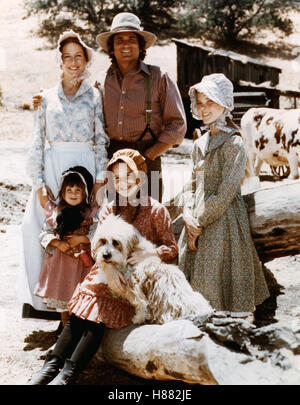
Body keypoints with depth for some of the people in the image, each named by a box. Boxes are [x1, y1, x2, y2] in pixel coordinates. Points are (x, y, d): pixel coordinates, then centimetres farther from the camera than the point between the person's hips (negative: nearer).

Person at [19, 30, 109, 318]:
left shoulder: (94, 96, 8)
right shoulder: (47, 97, 10)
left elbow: (101, 141, 5)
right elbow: (37, 142, 7)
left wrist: (100, 181, -6)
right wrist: (39, 183, -3)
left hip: (85, 166, -1)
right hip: (52, 168, 1)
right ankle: (43, 301, 4)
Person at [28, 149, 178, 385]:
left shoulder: (156, 210, 1)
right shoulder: (109, 209, 13)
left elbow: (172, 249, 1)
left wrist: (148, 253, -19)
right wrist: (109, 268, -18)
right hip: (107, 274, 5)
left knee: (99, 316, -23)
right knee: (79, 314, -17)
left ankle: (69, 373, -24)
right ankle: (52, 365, -17)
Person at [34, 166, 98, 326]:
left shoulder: (91, 213, -3)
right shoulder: (55, 211, 2)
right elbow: (45, 233, 2)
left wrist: (81, 239, -19)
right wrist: (57, 243, -14)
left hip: (82, 260, -2)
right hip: (60, 259, 2)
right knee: (61, 294, 9)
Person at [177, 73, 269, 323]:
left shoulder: (233, 145, -11)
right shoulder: (200, 144, 12)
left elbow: (225, 194, -16)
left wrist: (199, 223, -11)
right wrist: (188, 214, -4)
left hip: (223, 222, -7)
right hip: (198, 222, 7)